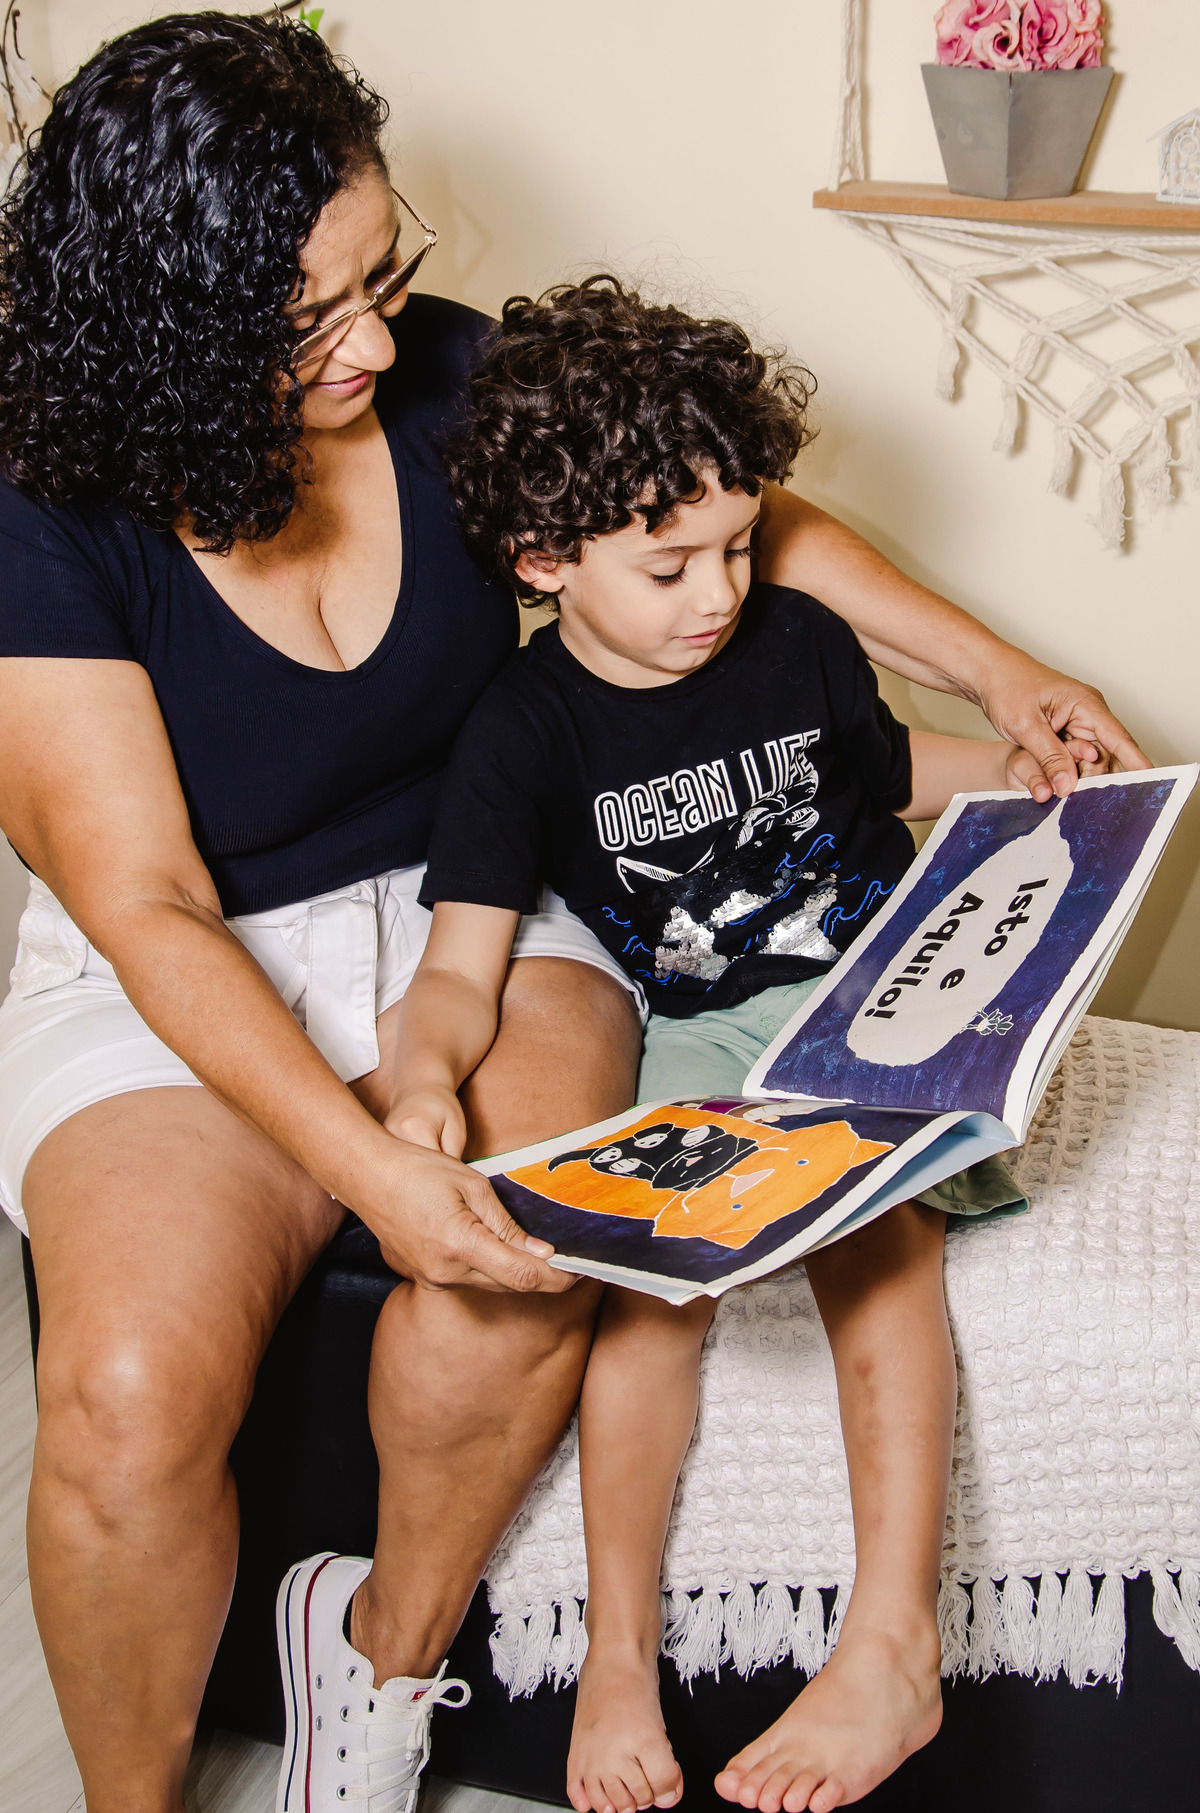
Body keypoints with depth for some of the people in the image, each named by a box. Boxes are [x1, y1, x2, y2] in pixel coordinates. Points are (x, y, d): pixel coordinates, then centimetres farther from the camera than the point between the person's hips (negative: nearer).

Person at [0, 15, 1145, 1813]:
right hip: (181, 985, -2)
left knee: (518, 1282, -29)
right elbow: (153, 911, -20)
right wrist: (367, 1165, -32)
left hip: (470, 916, 3)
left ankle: (388, 1656, 3)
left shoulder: (450, 381, -7)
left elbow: (750, 517, 9)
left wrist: (1002, 673, 2)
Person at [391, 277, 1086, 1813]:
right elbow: (462, 965, -13)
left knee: (873, 1222, -28)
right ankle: (619, 1652, -18)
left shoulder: (799, 644, 4)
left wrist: (1015, 764, 6)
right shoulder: (527, 731, -5)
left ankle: (892, 1641, -30)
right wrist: (428, 1076, -35)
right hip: (691, 1033, -1)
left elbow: (888, 773, 25)